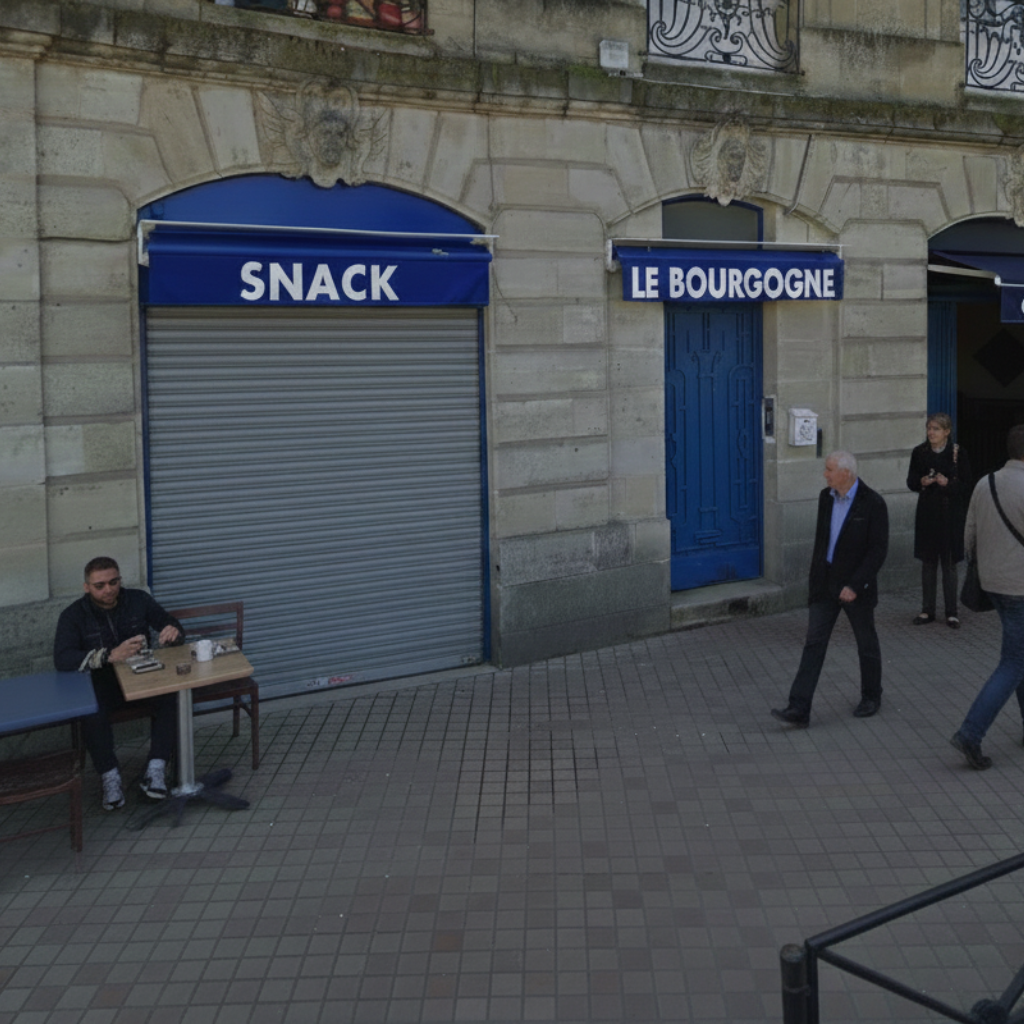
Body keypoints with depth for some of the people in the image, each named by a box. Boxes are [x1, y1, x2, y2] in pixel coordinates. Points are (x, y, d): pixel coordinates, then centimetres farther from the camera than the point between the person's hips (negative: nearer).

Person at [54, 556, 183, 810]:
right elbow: (62, 659, -22)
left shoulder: (138, 600, 2)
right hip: (101, 682, -2)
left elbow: (171, 625, 8)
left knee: (170, 696, -30)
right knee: (92, 712, -36)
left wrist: (173, 632, -21)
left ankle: (156, 770, -25)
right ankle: (110, 777, -21)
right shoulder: (73, 615, -7)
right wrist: (110, 656, -37)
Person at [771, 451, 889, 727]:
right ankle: (799, 709, -7)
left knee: (866, 643, 12)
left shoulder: (873, 503, -15)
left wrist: (855, 585, -21)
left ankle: (871, 696, 35)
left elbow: (878, 550, -16)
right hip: (825, 583, 5)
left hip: (857, 585, -5)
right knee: (814, 642, -3)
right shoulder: (826, 497, 4)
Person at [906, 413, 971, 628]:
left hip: (950, 513, -3)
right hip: (927, 512, 3)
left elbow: (966, 484, -4)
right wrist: (921, 482, -14)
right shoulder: (919, 452, 1)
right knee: (928, 563, 9)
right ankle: (927, 610, 18)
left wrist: (947, 483, -22)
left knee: (949, 564, 3)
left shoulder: (958, 453, -7)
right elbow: (911, 481, 7)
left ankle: (951, 612, 13)